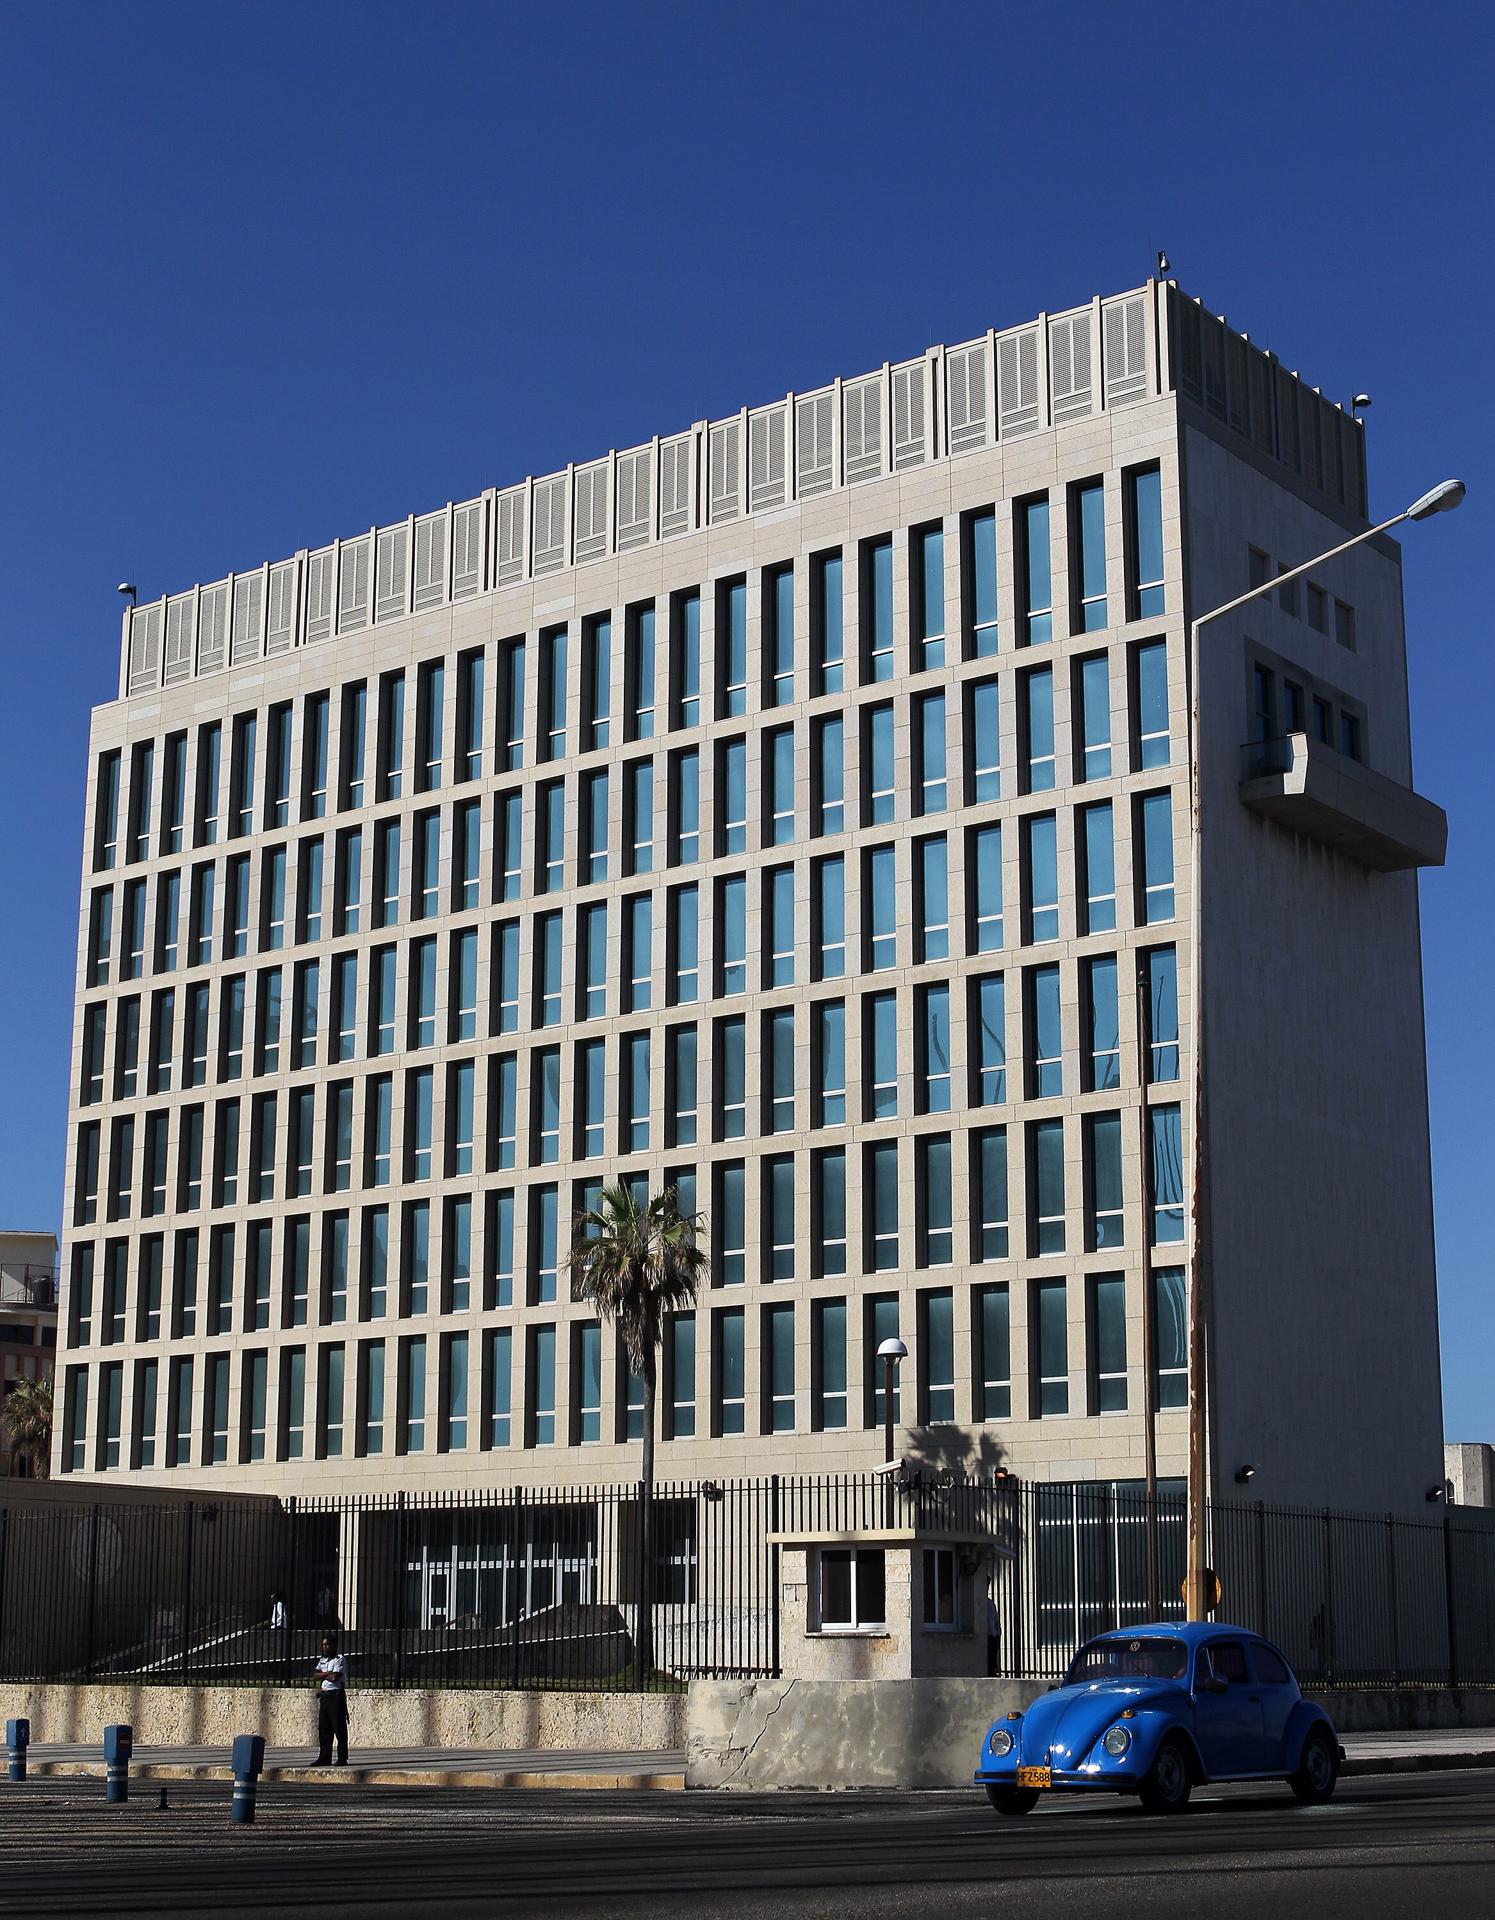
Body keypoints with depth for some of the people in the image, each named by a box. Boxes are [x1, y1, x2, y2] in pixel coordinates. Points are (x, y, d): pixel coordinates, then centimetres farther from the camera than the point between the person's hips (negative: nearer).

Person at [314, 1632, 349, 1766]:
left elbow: (334, 1677, -17)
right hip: (324, 1696, 7)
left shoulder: (339, 1660, -6)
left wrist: (322, 1675, -2)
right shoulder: (322, 1660, 18)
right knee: (323, 1728, 6)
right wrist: (328, 1674, -9)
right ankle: (324, 1758, 11)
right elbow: (316, 1675, 7)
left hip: (336, 1696, -7)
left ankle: (342, 1758, -5)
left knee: (339, 1728, -6)